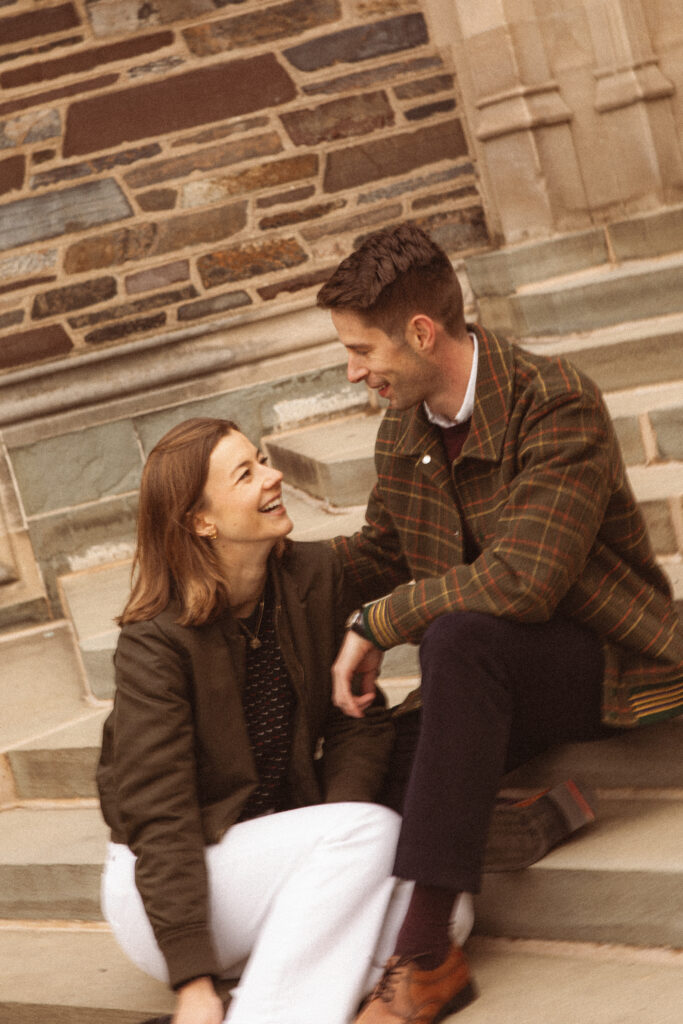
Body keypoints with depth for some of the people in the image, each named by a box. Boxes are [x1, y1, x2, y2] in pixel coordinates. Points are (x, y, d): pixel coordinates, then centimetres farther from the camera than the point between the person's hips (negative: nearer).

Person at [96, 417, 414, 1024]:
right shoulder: (154, 643, -17)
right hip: (164, 883, -6)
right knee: (371, 829, -28)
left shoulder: (315, 577, -1)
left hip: (280, 846, 6)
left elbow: (358, 718, 2)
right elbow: (159, 818, -20)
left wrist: (332, 841, -18)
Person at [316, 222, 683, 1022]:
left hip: (609, 664, -7)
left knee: (461, 635, -37)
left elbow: (520, 580, -31)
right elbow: (378, 554, 17)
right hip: (500, 681, 8)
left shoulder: (557, 408, -19)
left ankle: (424, 955, -36)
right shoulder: (402, 430, 5)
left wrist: (377, 622, -24)